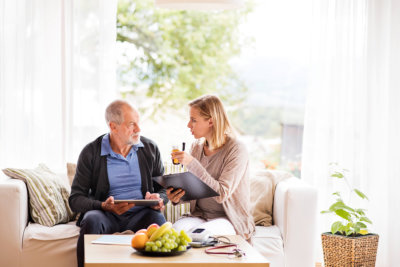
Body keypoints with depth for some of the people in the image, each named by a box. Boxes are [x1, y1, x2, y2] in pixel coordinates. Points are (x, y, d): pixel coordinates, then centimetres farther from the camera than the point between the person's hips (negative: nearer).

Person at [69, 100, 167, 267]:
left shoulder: (150, 148, 8)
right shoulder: (91, 153, 0)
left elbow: (164, 189, 15)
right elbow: (75, 199, -2)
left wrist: (158, 199, -10)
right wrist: (104, 206, -20)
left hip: (140, 213, 1)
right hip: (106, 214, -1)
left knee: (158, 220, -33)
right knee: (92, 220, -35)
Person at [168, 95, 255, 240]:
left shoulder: (236, 149, -13)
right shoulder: (197, 147, 7)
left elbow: (221, 193, -22)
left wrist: (192, 164, -28)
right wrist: (177, 197, -10)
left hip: (230, 219, -5)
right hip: (199, 216, 5)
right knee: (176, 228, -28)